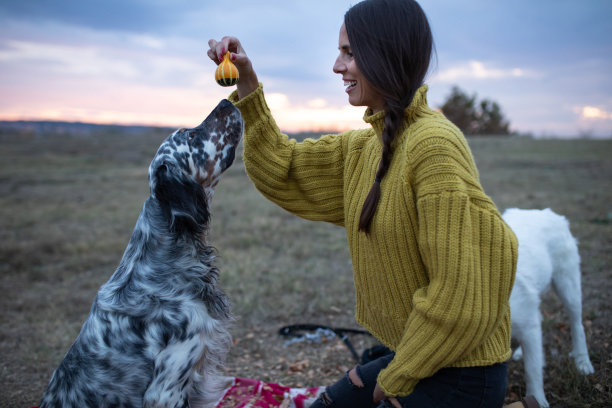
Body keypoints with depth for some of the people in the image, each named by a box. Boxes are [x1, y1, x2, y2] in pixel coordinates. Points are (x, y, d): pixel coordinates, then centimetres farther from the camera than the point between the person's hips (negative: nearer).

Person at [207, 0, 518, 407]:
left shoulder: (434, 144, -25)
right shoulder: (365, 146, 4)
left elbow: (461, 290, -26)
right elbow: (283, 170, 10)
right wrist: (247, 84, 0)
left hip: (458, 375, -8)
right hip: (413, 355, 8)